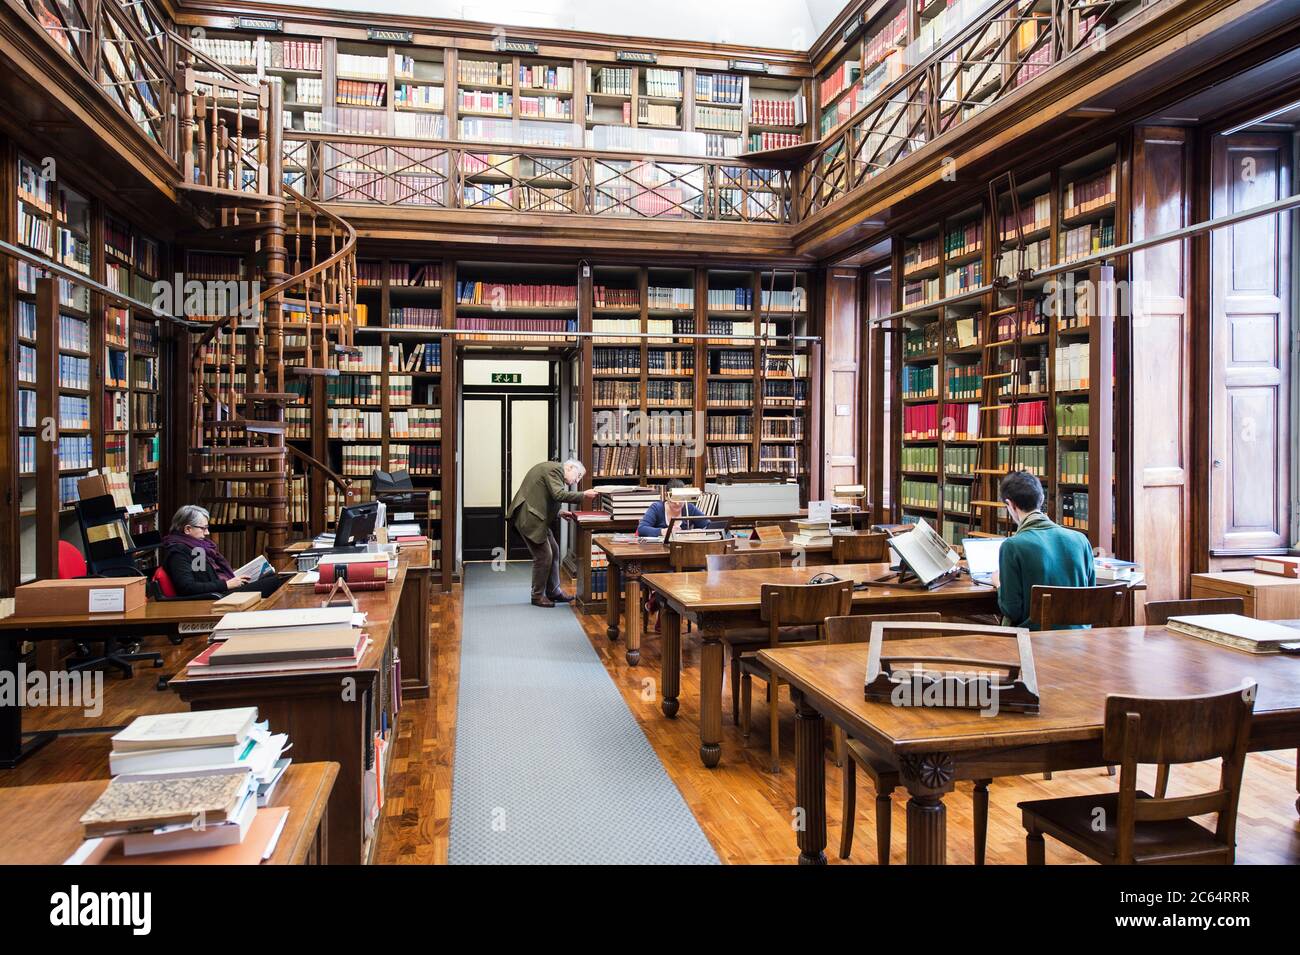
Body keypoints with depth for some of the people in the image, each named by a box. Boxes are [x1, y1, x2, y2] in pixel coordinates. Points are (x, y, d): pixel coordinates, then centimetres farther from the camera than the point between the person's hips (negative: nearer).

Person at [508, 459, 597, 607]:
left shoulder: (554, 470, 20)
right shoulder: (555, 469, -11)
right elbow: (559, 494, -25)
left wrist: (561, 514, 12)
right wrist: (583, 496, -22)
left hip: (535, 517, 11)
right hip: (529, 517, -11)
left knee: (553, 551, 13)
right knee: (544, 555, -6)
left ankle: (553, 591, 21)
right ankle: (538, 596, 7)